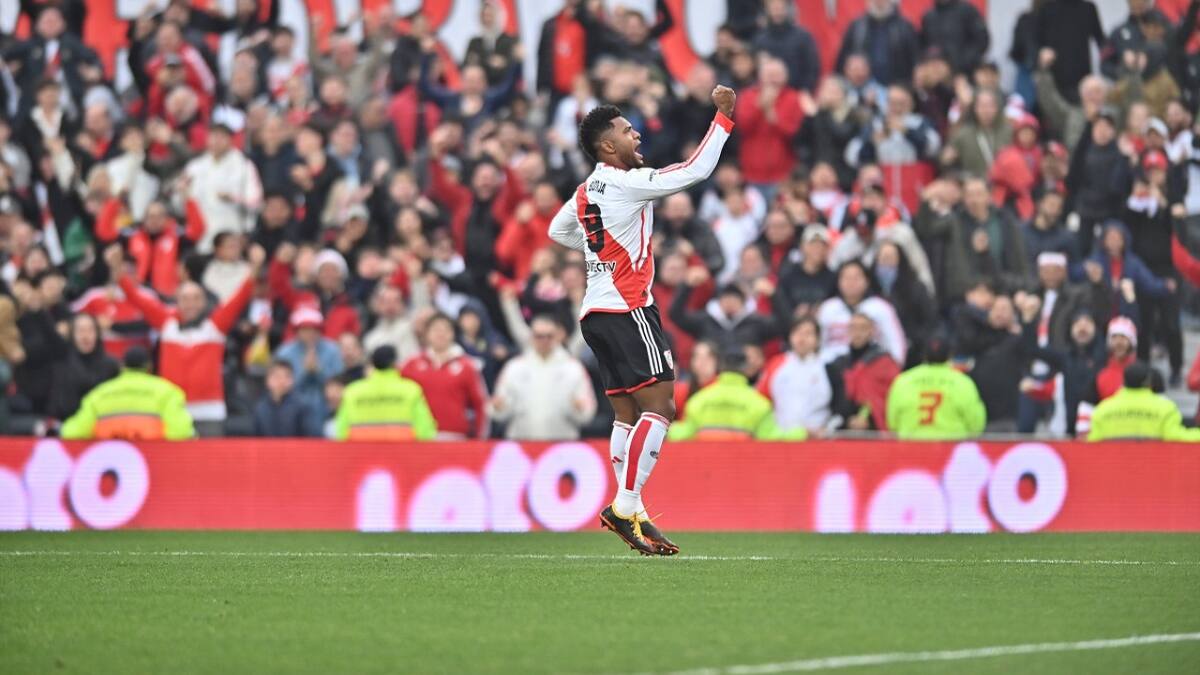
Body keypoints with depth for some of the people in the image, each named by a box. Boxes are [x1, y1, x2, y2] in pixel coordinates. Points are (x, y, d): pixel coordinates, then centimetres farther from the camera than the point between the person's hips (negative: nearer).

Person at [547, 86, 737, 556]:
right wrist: (723, 117, -9)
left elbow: (557, 231, 32)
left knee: (629, 414, 8)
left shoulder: (586, 192, 13)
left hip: (596, 311, 9)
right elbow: (697, 169, -15)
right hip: (627, 309, -9)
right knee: (658, 406, -11)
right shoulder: (627, 183, -12)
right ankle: (625, 505, -19)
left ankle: (630, 514, 3)